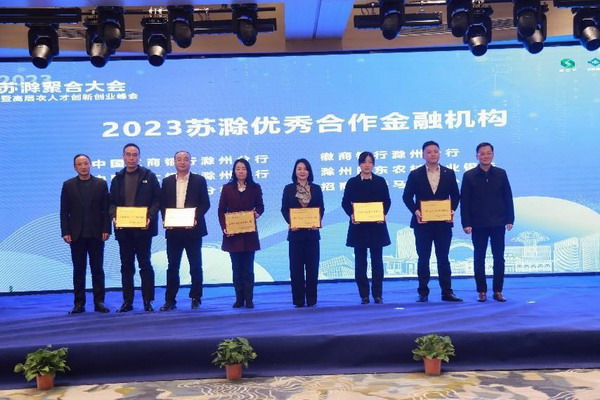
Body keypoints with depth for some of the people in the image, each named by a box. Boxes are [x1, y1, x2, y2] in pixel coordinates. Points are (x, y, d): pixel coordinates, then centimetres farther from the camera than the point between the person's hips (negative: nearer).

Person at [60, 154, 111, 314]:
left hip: (96, 233, 0)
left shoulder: (101, 184, 5)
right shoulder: (68, 185, 6)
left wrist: (106, 229, -6)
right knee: (78, 270, 5)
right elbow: (64, 211, 3)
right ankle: (79, 303, 10)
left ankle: (99, 302, 8)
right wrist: (65, 232, -5)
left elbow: (106, 209, 2)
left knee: (97, 269, 4)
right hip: (76, 234, 1)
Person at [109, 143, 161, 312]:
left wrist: (149, 217, -16)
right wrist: (114, 217, -8)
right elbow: (112, 202, 11)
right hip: (123, 228, 3)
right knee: (126, 265, 8)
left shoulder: (149, 176, 2)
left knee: (145, 264, 2)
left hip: (143, 227, -3)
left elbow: (157, 199, -2)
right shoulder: (117, 179, 11)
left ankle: (148, 301, 8)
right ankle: (127, 301, 14)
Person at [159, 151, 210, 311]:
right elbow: (163, 204, 9)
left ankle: (196, 298, 15)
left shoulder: (199, 180, 3)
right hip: (173, 230, 2)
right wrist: (165, 219, -8)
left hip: (193, 229, -2)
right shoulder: (167, 181, 10)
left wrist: (196, 218, -15)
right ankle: (170, 300, 12)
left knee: (195, 266, 4)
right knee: (172, 266, 6)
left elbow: (205, 204, -1)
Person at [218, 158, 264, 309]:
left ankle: (249, 299, 6)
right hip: (232, 233, 0)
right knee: (236, 268, 5)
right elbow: (221, 211, 3)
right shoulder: (227, 188, 4)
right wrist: (224, 227, -10)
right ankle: (239, 299, 11)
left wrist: (257, 213, -15)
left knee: (248, 268, 2)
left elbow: (260, 206, 9)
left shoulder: (255, 188, 5)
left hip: (249, 233, 0)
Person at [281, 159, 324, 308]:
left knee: (312, 266, 3)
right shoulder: (289, 188, 4)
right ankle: (298, 300, 10)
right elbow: (284, 209, 1)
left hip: (312, 232, 1)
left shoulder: (316, 189, 7)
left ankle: (311, 299, 12)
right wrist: (290, 222, -16)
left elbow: (321, 209, 5)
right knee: (296, 266, 2)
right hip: (295, 232, -1)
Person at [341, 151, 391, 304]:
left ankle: (378, 294, 11)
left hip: (377, 226, 0)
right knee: (360, 262, 3)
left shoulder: (380, 181, 6)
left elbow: (387, 201, 5)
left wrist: (383, 214, -13)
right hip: (358, 226, 0)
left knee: (377, 261, 4)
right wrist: (351, 215, -14)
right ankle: (364, 295, 10)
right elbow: (345, 202, 3)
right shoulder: (352, 182, 5)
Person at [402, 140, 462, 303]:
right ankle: (423, 292, 11)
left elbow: (455, 195, 8)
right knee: (423, 258, 5)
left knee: (443, 257, 5)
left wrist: (452, 210, -8)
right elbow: (407, 197, 1)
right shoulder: (415, 174, 2)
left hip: (443, 222, 1)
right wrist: (415, 211, -14)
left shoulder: (449, 173, 6)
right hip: (422, 222, -1)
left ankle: (447, 292, 11)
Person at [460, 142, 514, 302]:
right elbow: (464, 201, -2)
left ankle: (498, 291, 14)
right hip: (478, 224, -1)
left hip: (498, 223, 1)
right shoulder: (469, 176, -1)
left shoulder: (501, 174, 4)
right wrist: (466, 223, -8)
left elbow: (508, 197, 6)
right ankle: (482, 291, 13)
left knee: (499, 258, 5)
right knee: (479, 259, 4)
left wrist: (510, 219, 0)